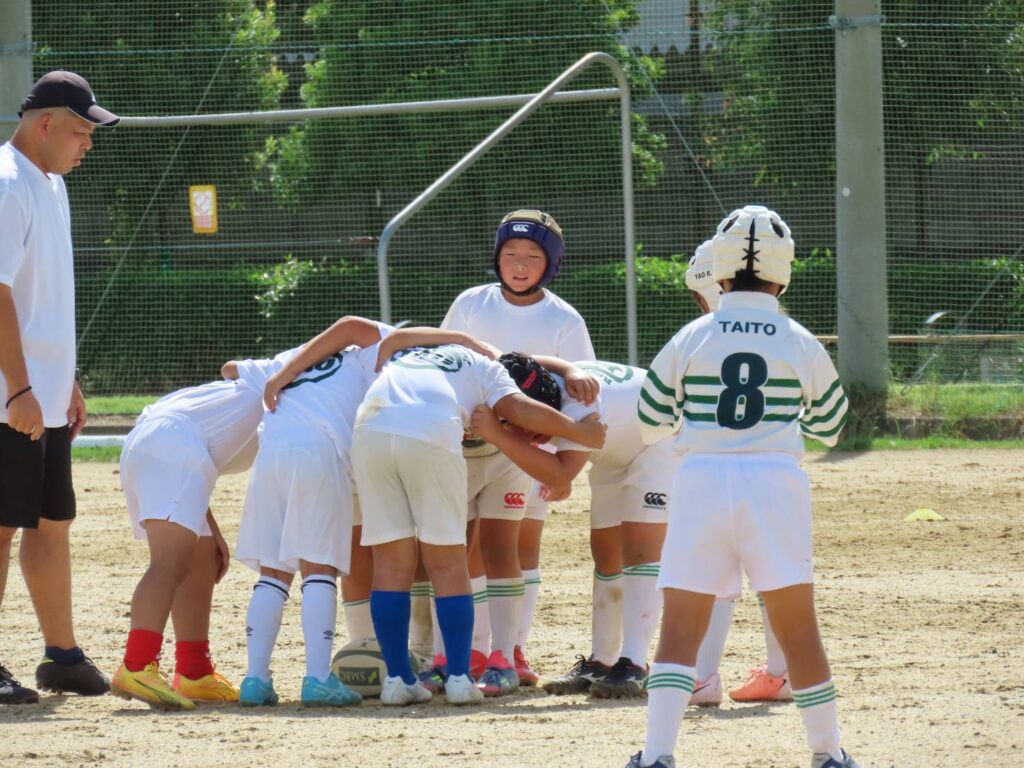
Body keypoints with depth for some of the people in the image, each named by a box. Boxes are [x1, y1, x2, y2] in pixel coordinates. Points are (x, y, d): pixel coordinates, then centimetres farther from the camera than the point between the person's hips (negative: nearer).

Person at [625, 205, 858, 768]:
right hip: (776, 483, 0)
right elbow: (829, 426, 16)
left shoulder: (692, 339, 3)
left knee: (680, 628, 0)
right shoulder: (801, 344, 3)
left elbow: (650, 423, 12)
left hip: (701, 481, 0)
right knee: (797, 627, 6)